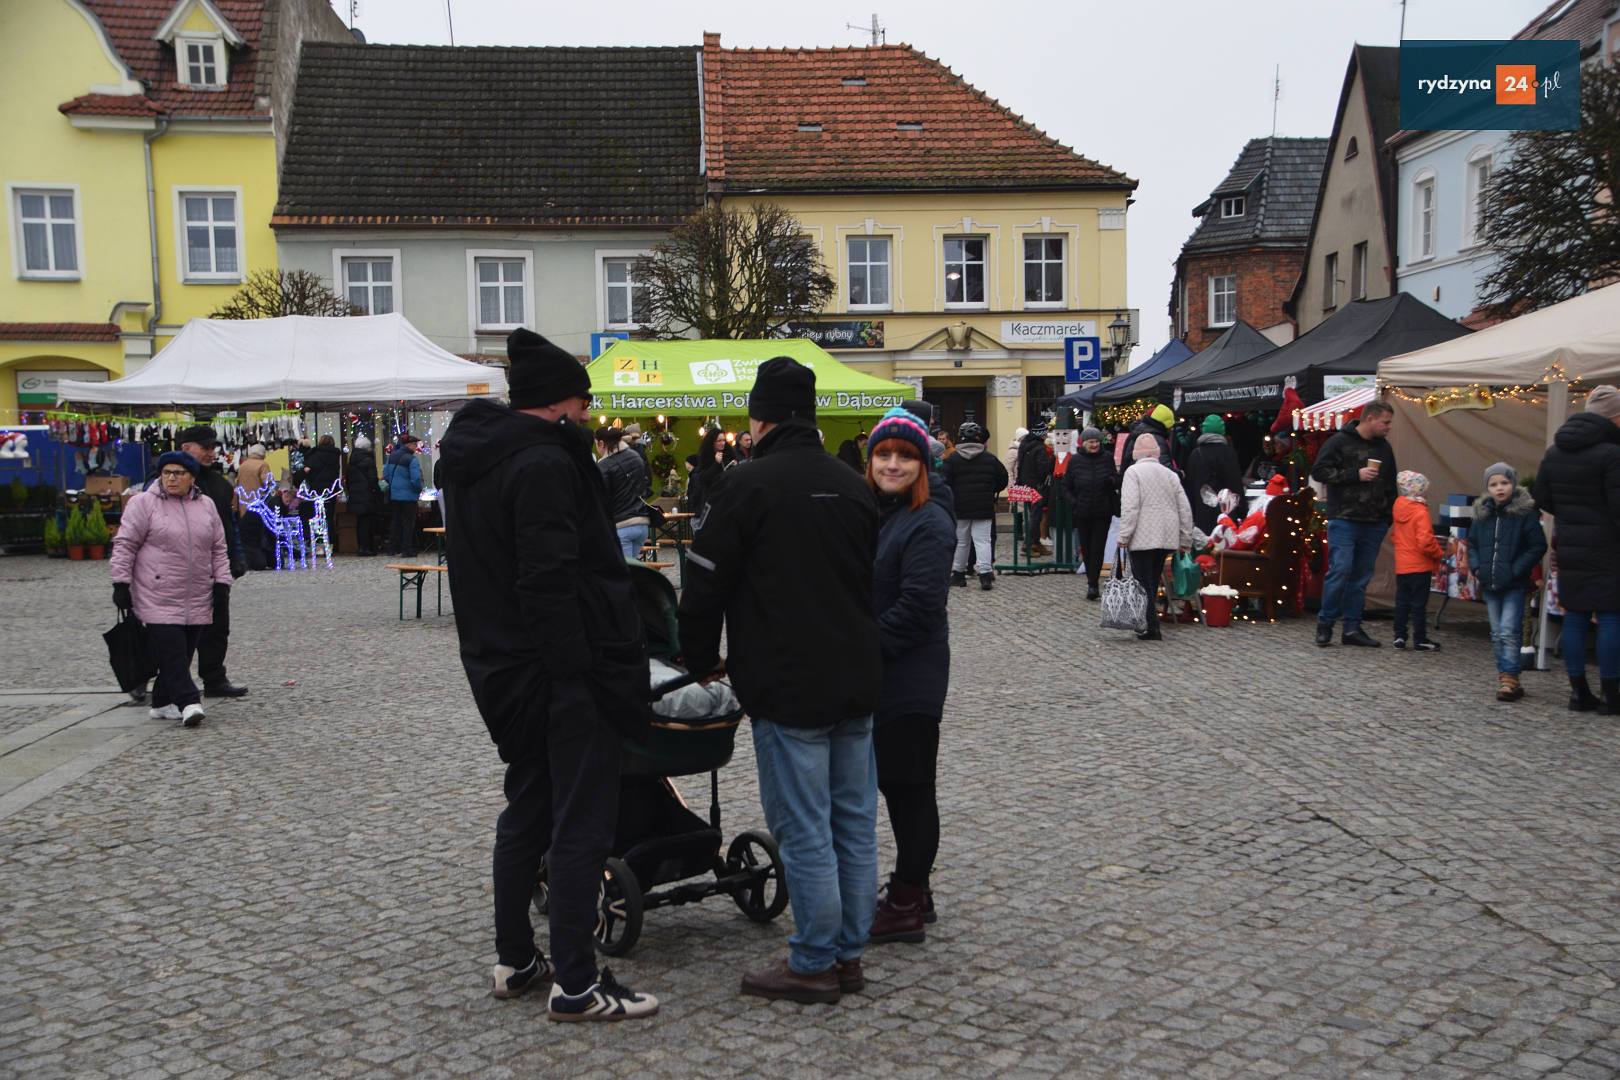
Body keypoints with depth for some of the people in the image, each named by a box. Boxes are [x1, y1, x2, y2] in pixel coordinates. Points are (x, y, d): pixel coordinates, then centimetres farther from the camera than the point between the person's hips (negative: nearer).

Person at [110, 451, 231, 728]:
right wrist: (121, 583, -9)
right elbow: (124, 545, -3)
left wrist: (221, 583, 9)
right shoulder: (144, 503, -2)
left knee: (183, 653, 8)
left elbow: (219, 549, 15)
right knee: (171, 653, -12)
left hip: (197, 600, 5)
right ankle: (188, 703, -14)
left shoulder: (206, 506, 12)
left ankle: (163, 702, 20)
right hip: (158, 599, -5)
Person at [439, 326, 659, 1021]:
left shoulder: (470, 457, 13)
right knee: (581, 826, -1)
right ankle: (575, 983, 6)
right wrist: (579, 678, -22)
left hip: (503, 669, 10)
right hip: (561, 673, -10)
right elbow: (551, 583, -24)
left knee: (527, 812, 19)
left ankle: (515, 960, 29)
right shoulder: (544, 463, -18)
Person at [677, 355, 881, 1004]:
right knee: (855, 822, 12)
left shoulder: (748, 486, -10)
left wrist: (702, 660, 9)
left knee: (804, 829, 0)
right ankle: (849, 955, 22)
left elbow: (705, 586, -6)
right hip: (857, 680, 7)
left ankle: (813, 965, 9)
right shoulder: (853, 486, 11)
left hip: (787, 687, -7)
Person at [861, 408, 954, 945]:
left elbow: (918, 607, -20)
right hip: (873, 676, 9)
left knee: (910, 787, 1)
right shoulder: (869, 512, 11)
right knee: (891, 782, 16)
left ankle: (905, 908, 11)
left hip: (910, 679, -8)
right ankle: (910, 893, 30)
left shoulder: (929, 525, -14)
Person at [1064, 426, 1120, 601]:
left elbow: (1117, 480, 9)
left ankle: (1093, 584, -4)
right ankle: (1092, 580, 23)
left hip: (1103, 512, -1)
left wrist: (1113, 480, -15)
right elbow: (1066, 485, 8)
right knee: (1086, 548, 8)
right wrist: (1073, 502, -5)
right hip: (1082, 512, 1)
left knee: (1098, 548, -6)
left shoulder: (1107, 458, 0)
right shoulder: (1075, 460, 0)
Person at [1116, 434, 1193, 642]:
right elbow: (1185, 509, 12)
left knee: (1144, 583, -3)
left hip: (1143, 538, -6)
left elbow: (1130, 507, -15)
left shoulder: (1133, 472, -4)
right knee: (1153, 581, 16)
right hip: (1167, 538, 6)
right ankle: (1148, 622, 22)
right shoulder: (1170, 474, 13)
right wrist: (1185, 539, 17)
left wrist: (1124, 536, -13)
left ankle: (1152, 627, -8)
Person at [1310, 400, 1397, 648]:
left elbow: (1391, 485, 23)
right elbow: (1319, 471, -9)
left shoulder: (1384, 447, 16)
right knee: (1340, 570, -12)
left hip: (1374, 524, 6)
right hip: (1344, 520, -6)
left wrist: (1390, 516, 16)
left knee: (1362, 576, 5)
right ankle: (1325, 623, 0)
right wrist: (1356, 474, -15)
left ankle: (1352, 628, 10)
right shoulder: (1340, 442, -3)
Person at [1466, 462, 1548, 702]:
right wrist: (1476, 567, 2)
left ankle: (1509, 677, -8)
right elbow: (1472, 543, 17)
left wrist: (1516, 570, -14)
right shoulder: (1482, 513, 7)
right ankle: (1505, 675, 22)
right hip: (1489, 584, 6)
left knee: (1508, 632, -11)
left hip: (1514, 586, -6)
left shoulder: (1525, 512, -8)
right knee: (1497, 634, 12)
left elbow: (1538, 546, -9)